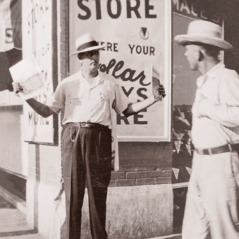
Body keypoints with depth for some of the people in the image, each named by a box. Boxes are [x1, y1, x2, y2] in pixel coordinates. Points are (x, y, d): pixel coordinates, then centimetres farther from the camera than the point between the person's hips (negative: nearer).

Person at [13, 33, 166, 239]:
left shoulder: (109, 83, 9)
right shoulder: (68, 84, 7)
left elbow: (127, 109, 13)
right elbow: (47, 111, 8)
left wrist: (153, 99, 4)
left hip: (99, 139, 0)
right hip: (74, 139, 0)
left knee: (98, 194, 6)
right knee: (73, 193, 4)